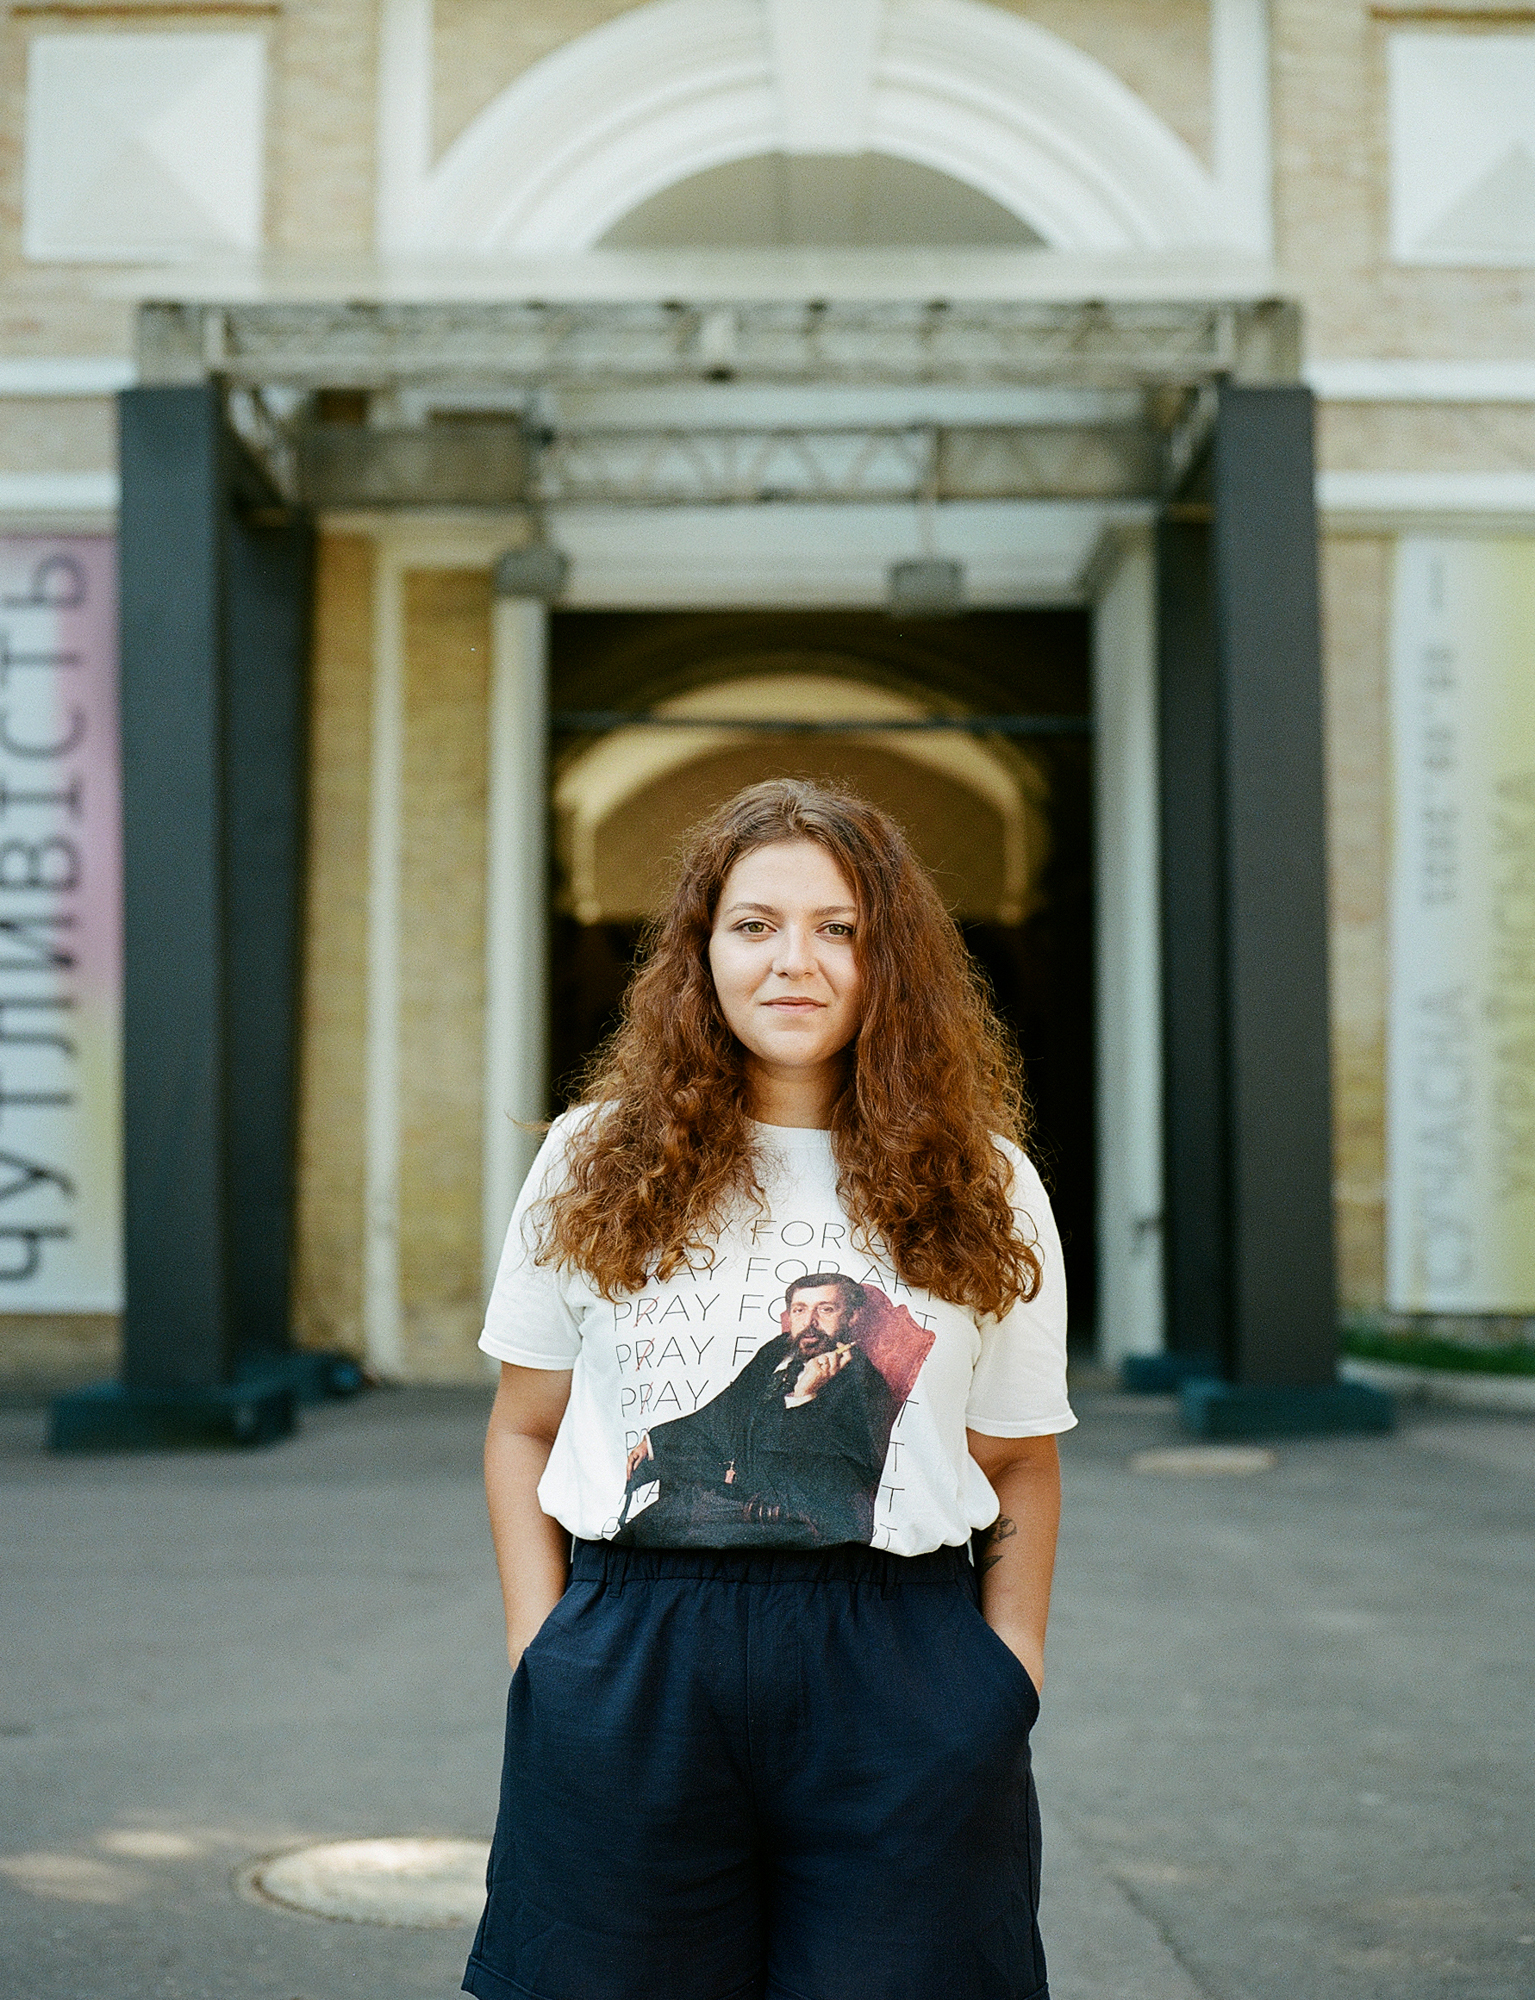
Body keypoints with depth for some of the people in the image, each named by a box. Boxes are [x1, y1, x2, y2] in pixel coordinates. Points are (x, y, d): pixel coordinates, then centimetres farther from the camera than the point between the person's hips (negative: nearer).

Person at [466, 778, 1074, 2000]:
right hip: (629, 1671, 1)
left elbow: (1019, 1464, 8)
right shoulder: (597, 1165, 6)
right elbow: (525, 1432, 10)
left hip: (899, 1682, 0)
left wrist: (1010, 1691, -1)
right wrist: (541, 1658, 1)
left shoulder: (982, 1190, 5)